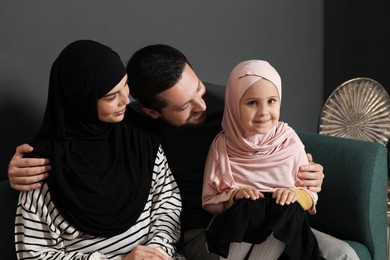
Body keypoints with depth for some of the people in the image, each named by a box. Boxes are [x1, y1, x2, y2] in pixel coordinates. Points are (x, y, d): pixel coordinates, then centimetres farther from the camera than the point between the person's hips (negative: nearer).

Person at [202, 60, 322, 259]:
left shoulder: (290, 143, 2)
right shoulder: (222, 145, 0)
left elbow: (311, 194, 5)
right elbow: (209, 202, 4)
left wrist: (296, 195, -18)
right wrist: (234, 196, -16)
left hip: (282, 227, 1)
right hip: (237, 224, -1)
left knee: (289, 208, -31)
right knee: (249, 206, -32)